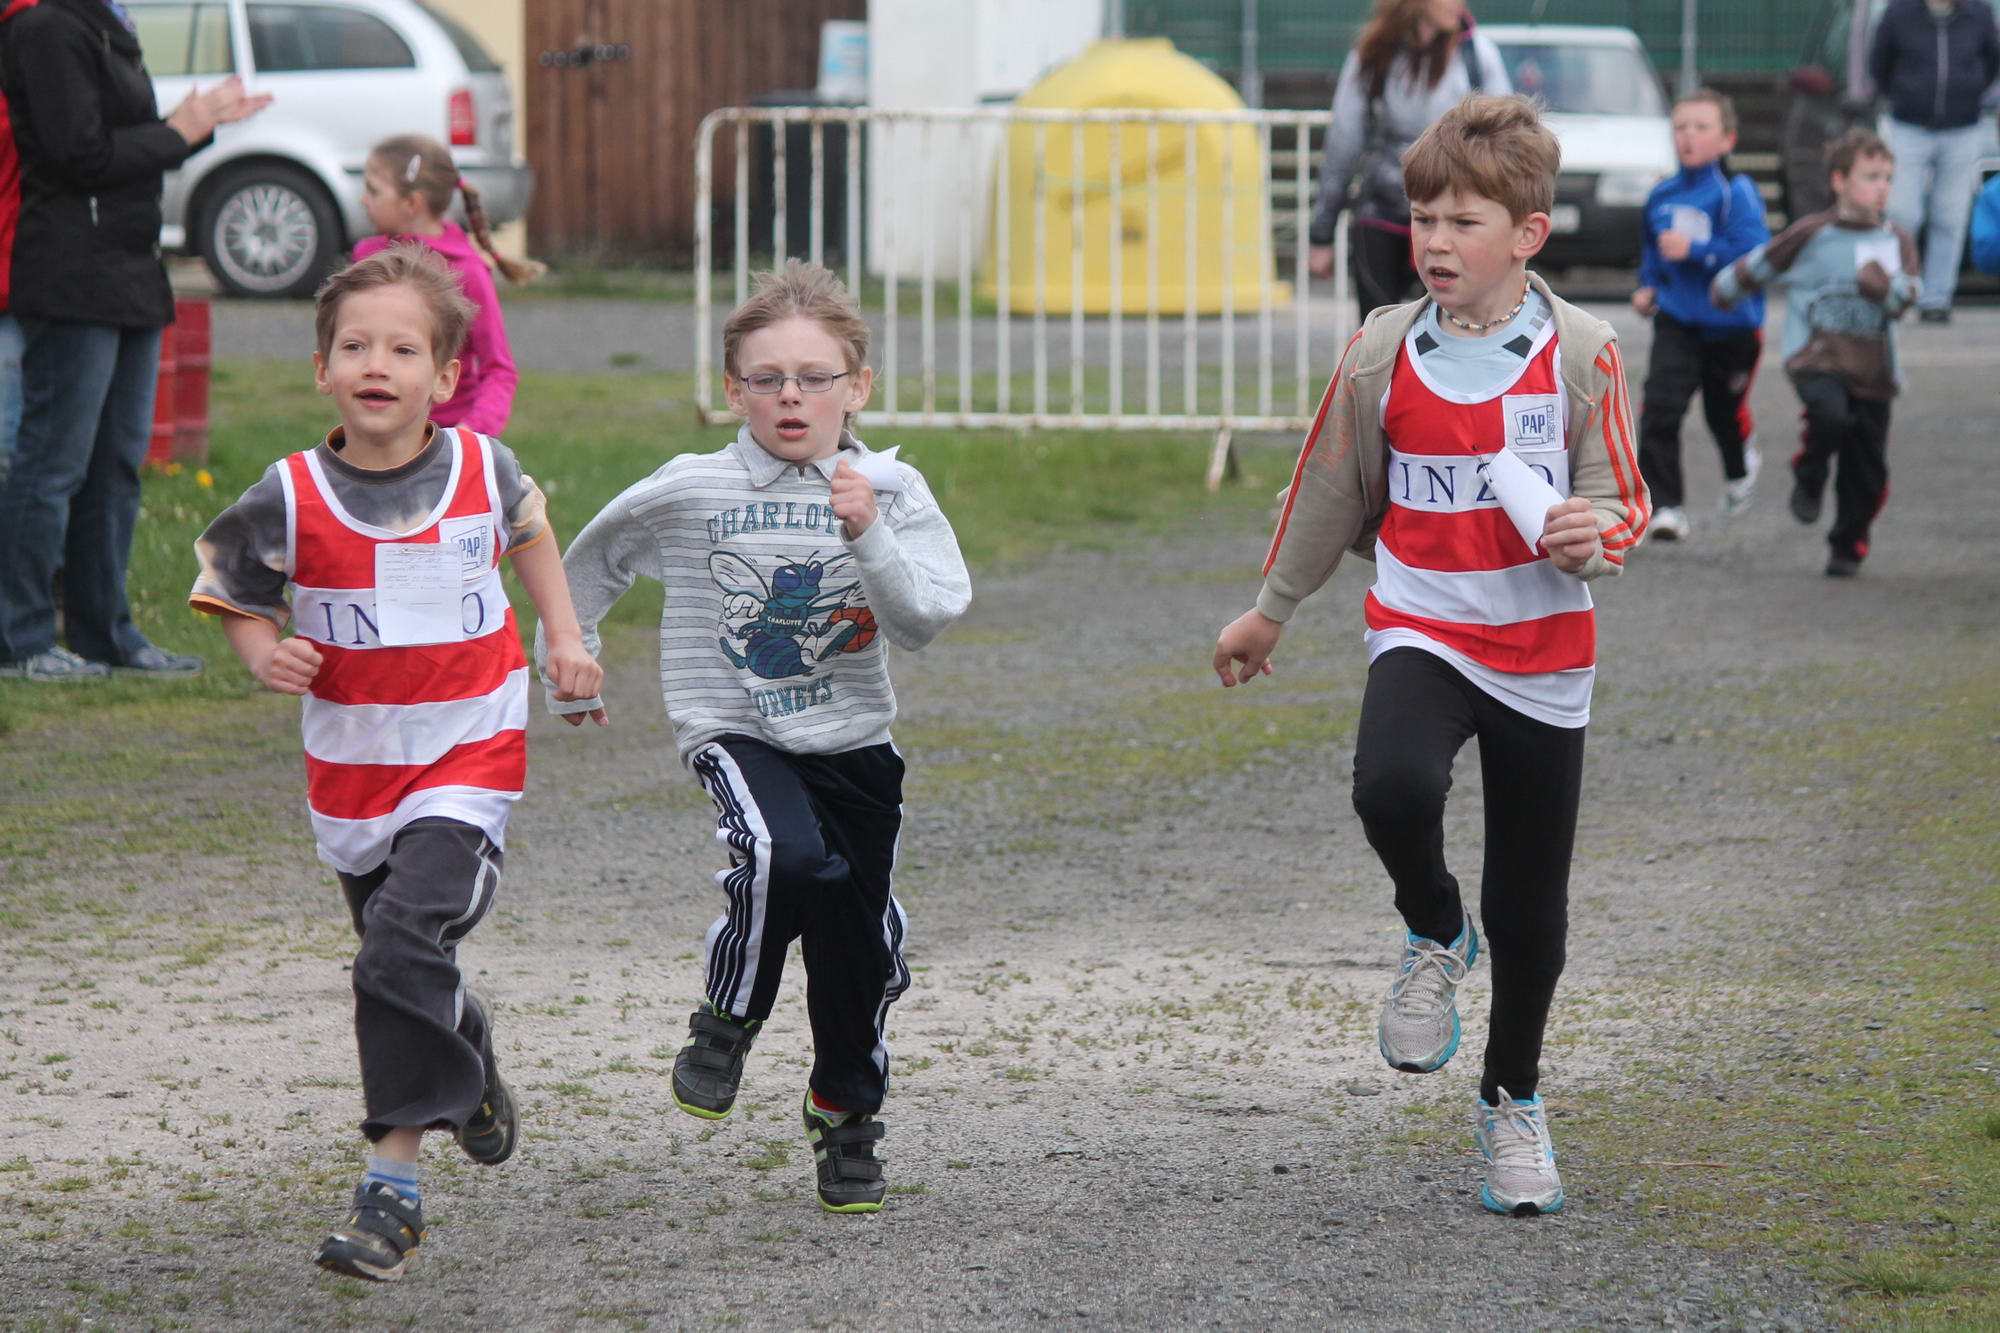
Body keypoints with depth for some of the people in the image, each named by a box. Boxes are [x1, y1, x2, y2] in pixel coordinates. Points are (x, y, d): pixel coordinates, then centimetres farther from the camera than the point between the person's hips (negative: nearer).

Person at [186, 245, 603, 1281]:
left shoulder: (481, 469, -5)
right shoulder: (290, 498, -10)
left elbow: (526, 530, 19)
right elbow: (237, 597, 4)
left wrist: (564, 634, 11)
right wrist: (265, 653, -16)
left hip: (468, 757, -2)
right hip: (350, 765, 2)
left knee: (405, 950, -21)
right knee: (396, 959, 18)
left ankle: (393, 1185, -18)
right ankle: (467, 1055, 53)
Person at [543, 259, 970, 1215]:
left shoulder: (890, 491, -3)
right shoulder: (689, 493, -5)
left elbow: (927, 619, -13)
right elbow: (592, 563, 13)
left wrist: (868, 535, -26)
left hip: (854, 744, 3)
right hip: (734, 733, -3)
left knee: (860, 944, 7)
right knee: (786, 857, -32)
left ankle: (846, 1117, 34)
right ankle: (726, 1025, -6)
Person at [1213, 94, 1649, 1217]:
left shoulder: (1581, 354, -8)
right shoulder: (1383, 355, -2)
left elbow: (1622, 501, -1)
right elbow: (1332, 492, 13)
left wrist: (1593, 535, -25)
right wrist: (1272, 612, 23)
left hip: (1543, 654, 0)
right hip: (1421, 630, 0)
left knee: (1531, 900, 9)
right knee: (1393, 788, -32)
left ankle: (1515, 1099, 32)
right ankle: (1434, 936, 2)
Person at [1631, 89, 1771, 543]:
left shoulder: (1736, 192, -14)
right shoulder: (1663, 195, 5)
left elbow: (1754, 252, -24)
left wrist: (1695, 250, -27)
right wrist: (1648, 285, 10)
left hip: (1732, 323, -3)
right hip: (1677, 320, 3)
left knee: (1725, 412, 15)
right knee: (1660, 408, -16)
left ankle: (1740, 471, 49)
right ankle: (1664, 503, -12)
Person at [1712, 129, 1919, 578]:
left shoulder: (1897, 241, 9)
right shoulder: (1813, 234, -1)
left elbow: (1907, 296, -2)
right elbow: (1762, 263, 12)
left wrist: (1887, 287, -23)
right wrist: (1726, 289, 23)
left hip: (1873, 368, 3)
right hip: (1817, 357, -3)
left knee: (1867, 471, 3)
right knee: (1831, 415, -33)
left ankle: (1848, 546, 24)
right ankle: (1809, 479, -2)